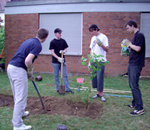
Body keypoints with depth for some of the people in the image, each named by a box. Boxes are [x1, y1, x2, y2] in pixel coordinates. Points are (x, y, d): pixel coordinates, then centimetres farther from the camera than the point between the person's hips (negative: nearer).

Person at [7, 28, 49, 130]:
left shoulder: (29, 41, 18)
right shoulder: (38, 45, -10)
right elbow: (27, 60, -22)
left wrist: (29, 73, 26)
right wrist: (30, 72, -4)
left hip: (10, 67, 9)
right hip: (19, 70, -9)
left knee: (17, 95, 25)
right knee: (21, 97, -3)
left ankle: (20, 112, 45)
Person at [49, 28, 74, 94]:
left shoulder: (63, 41, 5)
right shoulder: (52, 42, -6)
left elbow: (66, 49, 10)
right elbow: (52, 52, -10)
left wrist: (63, 51, -14)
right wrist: (58, 58, -23)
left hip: (63, 60, 3)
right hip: (55, 61, -3)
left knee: (65, 75, 5)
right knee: (56, 76, 6)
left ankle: (67, 89, 11)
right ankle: (58, 89, 17)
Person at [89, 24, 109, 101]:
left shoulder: (103, 37, -5)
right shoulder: (93, 38, 16)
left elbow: (107, 49, -11)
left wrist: (101, 44, -27)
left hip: (100, 61, -7)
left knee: (100, 78, -7)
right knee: (94, 77, 7)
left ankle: (101, 94, 3)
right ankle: (98, 93, 17)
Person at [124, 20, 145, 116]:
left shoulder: (139, 35, -13)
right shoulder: (136, 35, 17)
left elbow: (138, 49, -22)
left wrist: (129, 44, -9)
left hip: (136, 64, -10)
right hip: (132, 64, 10)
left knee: (134, 86, -9)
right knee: (132, 85, 15)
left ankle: (140, 108, -4)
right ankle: (135, 103, 27)